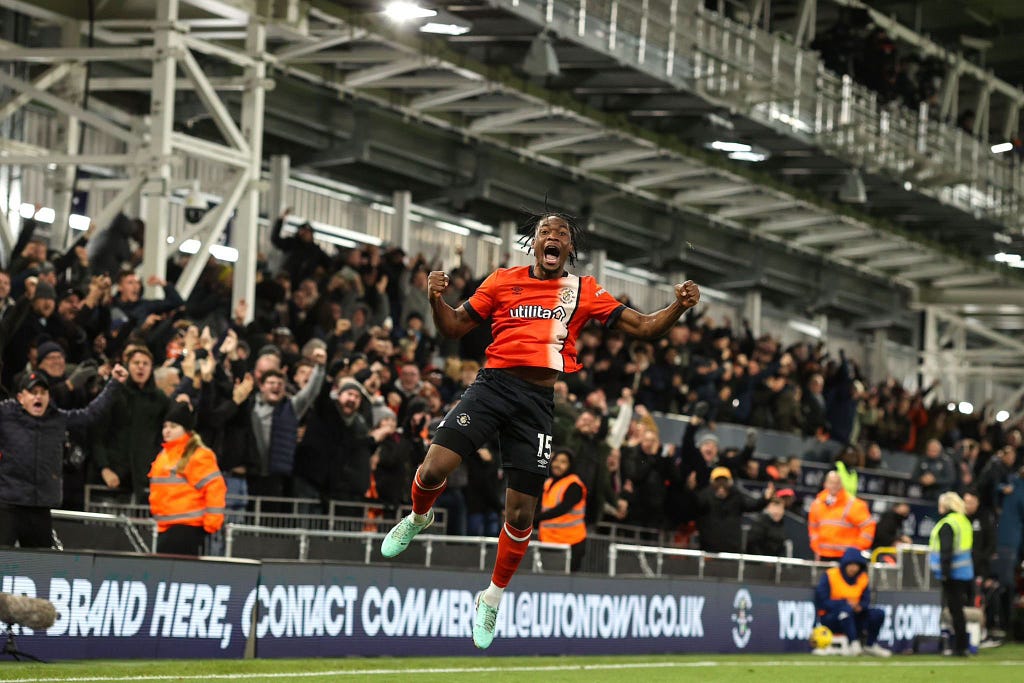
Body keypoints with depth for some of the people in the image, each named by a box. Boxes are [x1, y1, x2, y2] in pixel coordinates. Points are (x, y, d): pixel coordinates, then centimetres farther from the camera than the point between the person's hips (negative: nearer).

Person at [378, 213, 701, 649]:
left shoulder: (583, 291, 10)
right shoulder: (503, 281, 10)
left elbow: (644, 328, 9)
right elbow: (454, 327, 14)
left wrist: (679, 306, -9)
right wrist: (436, 299, -6)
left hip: (539, 400, 0)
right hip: (493, 383, 0)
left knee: (520, 512, 2)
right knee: (434, 468, -18)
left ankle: (493, 600, 24)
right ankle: (418, 518, 19)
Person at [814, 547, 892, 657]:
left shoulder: (863, 578, 6)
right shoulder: (829, 576, -10)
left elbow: (866, 601, 6)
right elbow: (822, 602, -15)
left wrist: (860, 606, -19)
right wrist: (845, 602, -24)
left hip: (853, 617, 6)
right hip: (829, 618, -6)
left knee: (878, 614, -13)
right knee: (846, 608, -38)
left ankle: (871, 645, -2)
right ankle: (854, 644, -38)